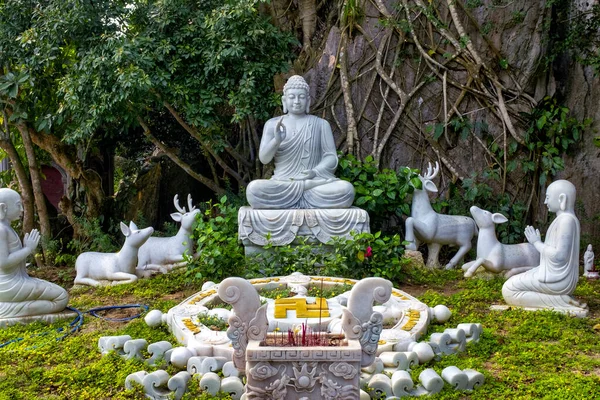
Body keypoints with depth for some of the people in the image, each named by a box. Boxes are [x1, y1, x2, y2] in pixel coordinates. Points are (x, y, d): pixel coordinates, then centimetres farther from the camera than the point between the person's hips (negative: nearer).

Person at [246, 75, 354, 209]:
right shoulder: (272, 124, 11)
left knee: (346, 189, -31)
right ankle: (309, 187, -19)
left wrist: (316, 172, -17)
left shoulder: (321, 124, 11)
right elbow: (263, 158, 1)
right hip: (282, 185, 0)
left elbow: (331, 157, 5)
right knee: (253, 189, -32)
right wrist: (276, 140, -20)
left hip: (314, 181, 1)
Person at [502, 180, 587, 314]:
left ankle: (560, 302, -11)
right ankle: (561, 300, 5)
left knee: (508, 290, -7)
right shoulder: (566, 219, 12)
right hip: (557, 277, 10)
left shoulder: (566, 220, -19)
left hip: (557, 279, -10)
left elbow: (560, 255, -24)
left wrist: (536, 242, -10)